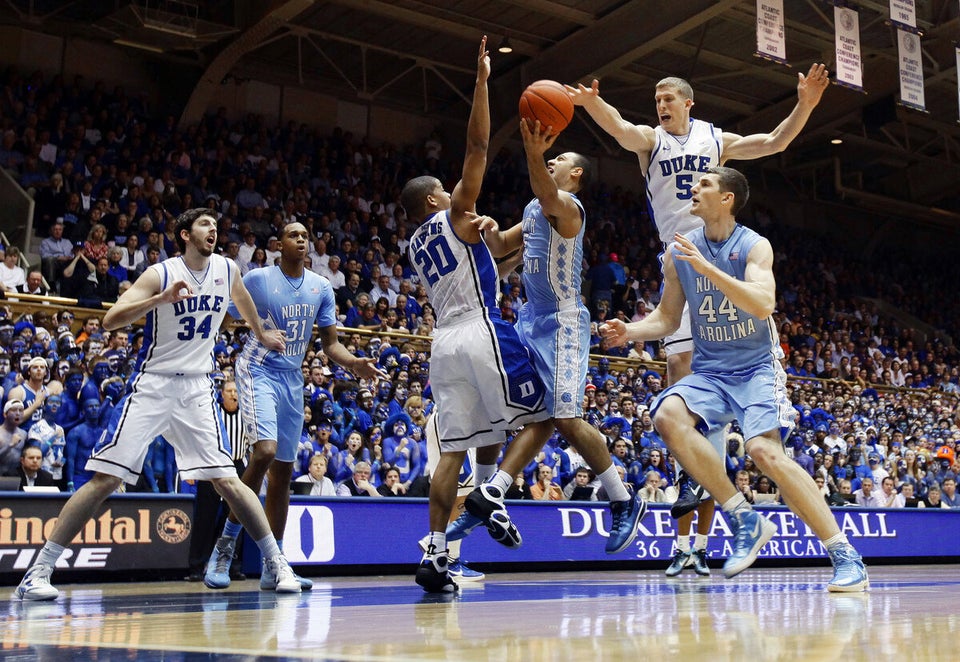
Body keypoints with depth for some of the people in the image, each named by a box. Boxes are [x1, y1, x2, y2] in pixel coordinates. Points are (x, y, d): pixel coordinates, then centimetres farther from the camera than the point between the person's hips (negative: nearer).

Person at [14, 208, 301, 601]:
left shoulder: (226, 270, 4)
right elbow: (110, 321, -19)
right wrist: (161, 299, -31)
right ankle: (38, 572, -4)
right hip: (153, 385, -3)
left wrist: (262, 335, 41)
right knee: (106, 478, -9)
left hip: (198, 388, 3)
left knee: (226, 480, -3)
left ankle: (278, 563, 6)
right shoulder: (160, 274, -9)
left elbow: (243, 300, 29)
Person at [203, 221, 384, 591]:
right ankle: (224, 546, -12)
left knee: (283, 471, 7)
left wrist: (355, 364, -10)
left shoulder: (322, 288, 7)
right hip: (258, 371, -6)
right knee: (265, 450, -26)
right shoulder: (256, 279, -5)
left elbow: (330, 342, 9)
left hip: (293, 379, 6)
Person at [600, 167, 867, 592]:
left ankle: (846, 556, -14)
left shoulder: (754, 246, -8)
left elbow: (763, 304, -26)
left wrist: (706, 268, -32)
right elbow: (667, 318, 13)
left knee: (765, 450, -25)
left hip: (757, 367, -4)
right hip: (709, 371, 4)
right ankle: (744, 519, -16)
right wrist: (630, 331, -6)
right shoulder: (679, 252, 5)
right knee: (668, 417, -26)